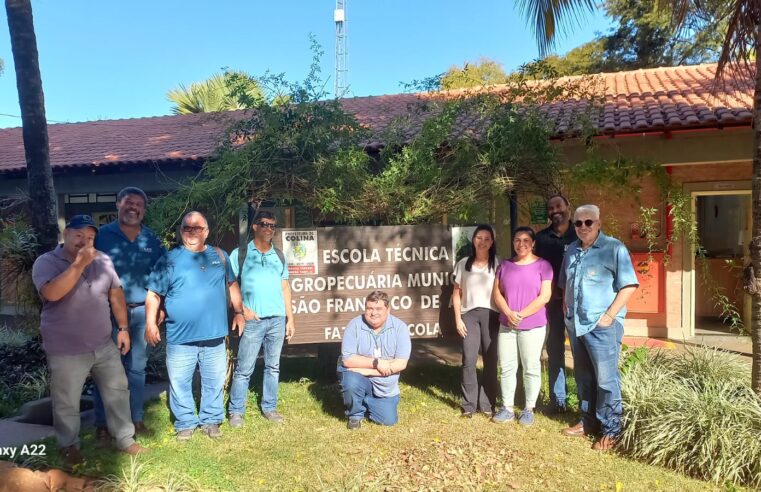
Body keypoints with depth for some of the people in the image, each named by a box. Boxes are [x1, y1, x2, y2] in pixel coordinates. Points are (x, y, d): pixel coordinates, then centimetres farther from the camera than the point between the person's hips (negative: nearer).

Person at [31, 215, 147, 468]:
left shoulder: (102, 261, 2)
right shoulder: (46, 262, -11)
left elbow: (116, 294, 7)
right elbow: (52, 293, -30)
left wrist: (123, 328, 5)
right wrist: (79, 264, -30)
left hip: (104, 345, 4)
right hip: (66, 351, -4)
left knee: (118, 391, 13)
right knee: (67, 403, 11)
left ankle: (125, 439, 29)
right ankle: (69, 446, 33)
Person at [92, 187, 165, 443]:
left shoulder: (151, 239, 7)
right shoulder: (103, 235, -2)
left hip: (142, 311, 3)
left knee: (137, 367, 12)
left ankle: (136, 418, 23)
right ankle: (103, 423, 14)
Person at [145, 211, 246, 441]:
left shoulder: (219, 256, 8)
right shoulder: (169, 260, -1)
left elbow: (232, 284, 17)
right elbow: (153, 294, 0)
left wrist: (239, 311, 14)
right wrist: (150, 323, -8)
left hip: (214, 336, 2)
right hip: (180, 338, -2)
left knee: (214, 383, 11)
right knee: (180, 384, 7)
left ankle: (211, 421, 27)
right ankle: (185, 423, 25)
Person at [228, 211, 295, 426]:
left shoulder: (279, 255, 13)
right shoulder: (240, 254, 0)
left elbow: (285, 288, 14)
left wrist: (290, 318, 10)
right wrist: (242, 309, -11)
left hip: (278, 319, 4)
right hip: (253, 320, -4)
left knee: (273, 366, 11)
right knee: (244, 369, 0)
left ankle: (269, 407, 23)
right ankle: (236, 411, 12)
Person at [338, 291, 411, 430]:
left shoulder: (400, 327, -13)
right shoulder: (354, 325, -15)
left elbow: (401, 363, -19)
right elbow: (348, 360, -19)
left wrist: (367, 370, -24)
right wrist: (376, 362, -27)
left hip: (384, 386, 2)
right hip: (358, 377, -2)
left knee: (389, 421, -4)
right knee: (351, 382, -33)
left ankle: (367, 402, 27)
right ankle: (355, 414, 0)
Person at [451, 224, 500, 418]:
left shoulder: (498, 264, 6)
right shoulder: (463, 264, 9)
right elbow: (456, 293, 9)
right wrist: (458, 318, 2)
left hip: (491, 315, 0)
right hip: (469, 314, 1)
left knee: (491, 360, 3)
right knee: (468, 360, -4)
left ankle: (488, 403, 13)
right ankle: (469, 404, 5)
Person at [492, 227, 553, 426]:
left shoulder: (542, 265, -2)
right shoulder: (505, 265, 10)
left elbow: (545, 296, -9)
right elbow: (497, 293, 6)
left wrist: (521, 314, -14)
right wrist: (509, 313, -11)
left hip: (533, 325, -4)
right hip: (506, 325, 4)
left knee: (531, 368, 5)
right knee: (507, 367, 7)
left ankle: (529, 409, 17)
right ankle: (507, 408, 17)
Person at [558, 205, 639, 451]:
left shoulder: (614, 248, -8)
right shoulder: (571, 250, 12)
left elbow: (629, 286, -13)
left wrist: (610, 315, -16)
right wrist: (566, 307, 13)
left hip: (602, 325, -6)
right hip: (575, 324, 7)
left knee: (606, 379, -2)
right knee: (583, 376, 16)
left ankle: (611, 430, 10)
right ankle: (588, 421, 29)